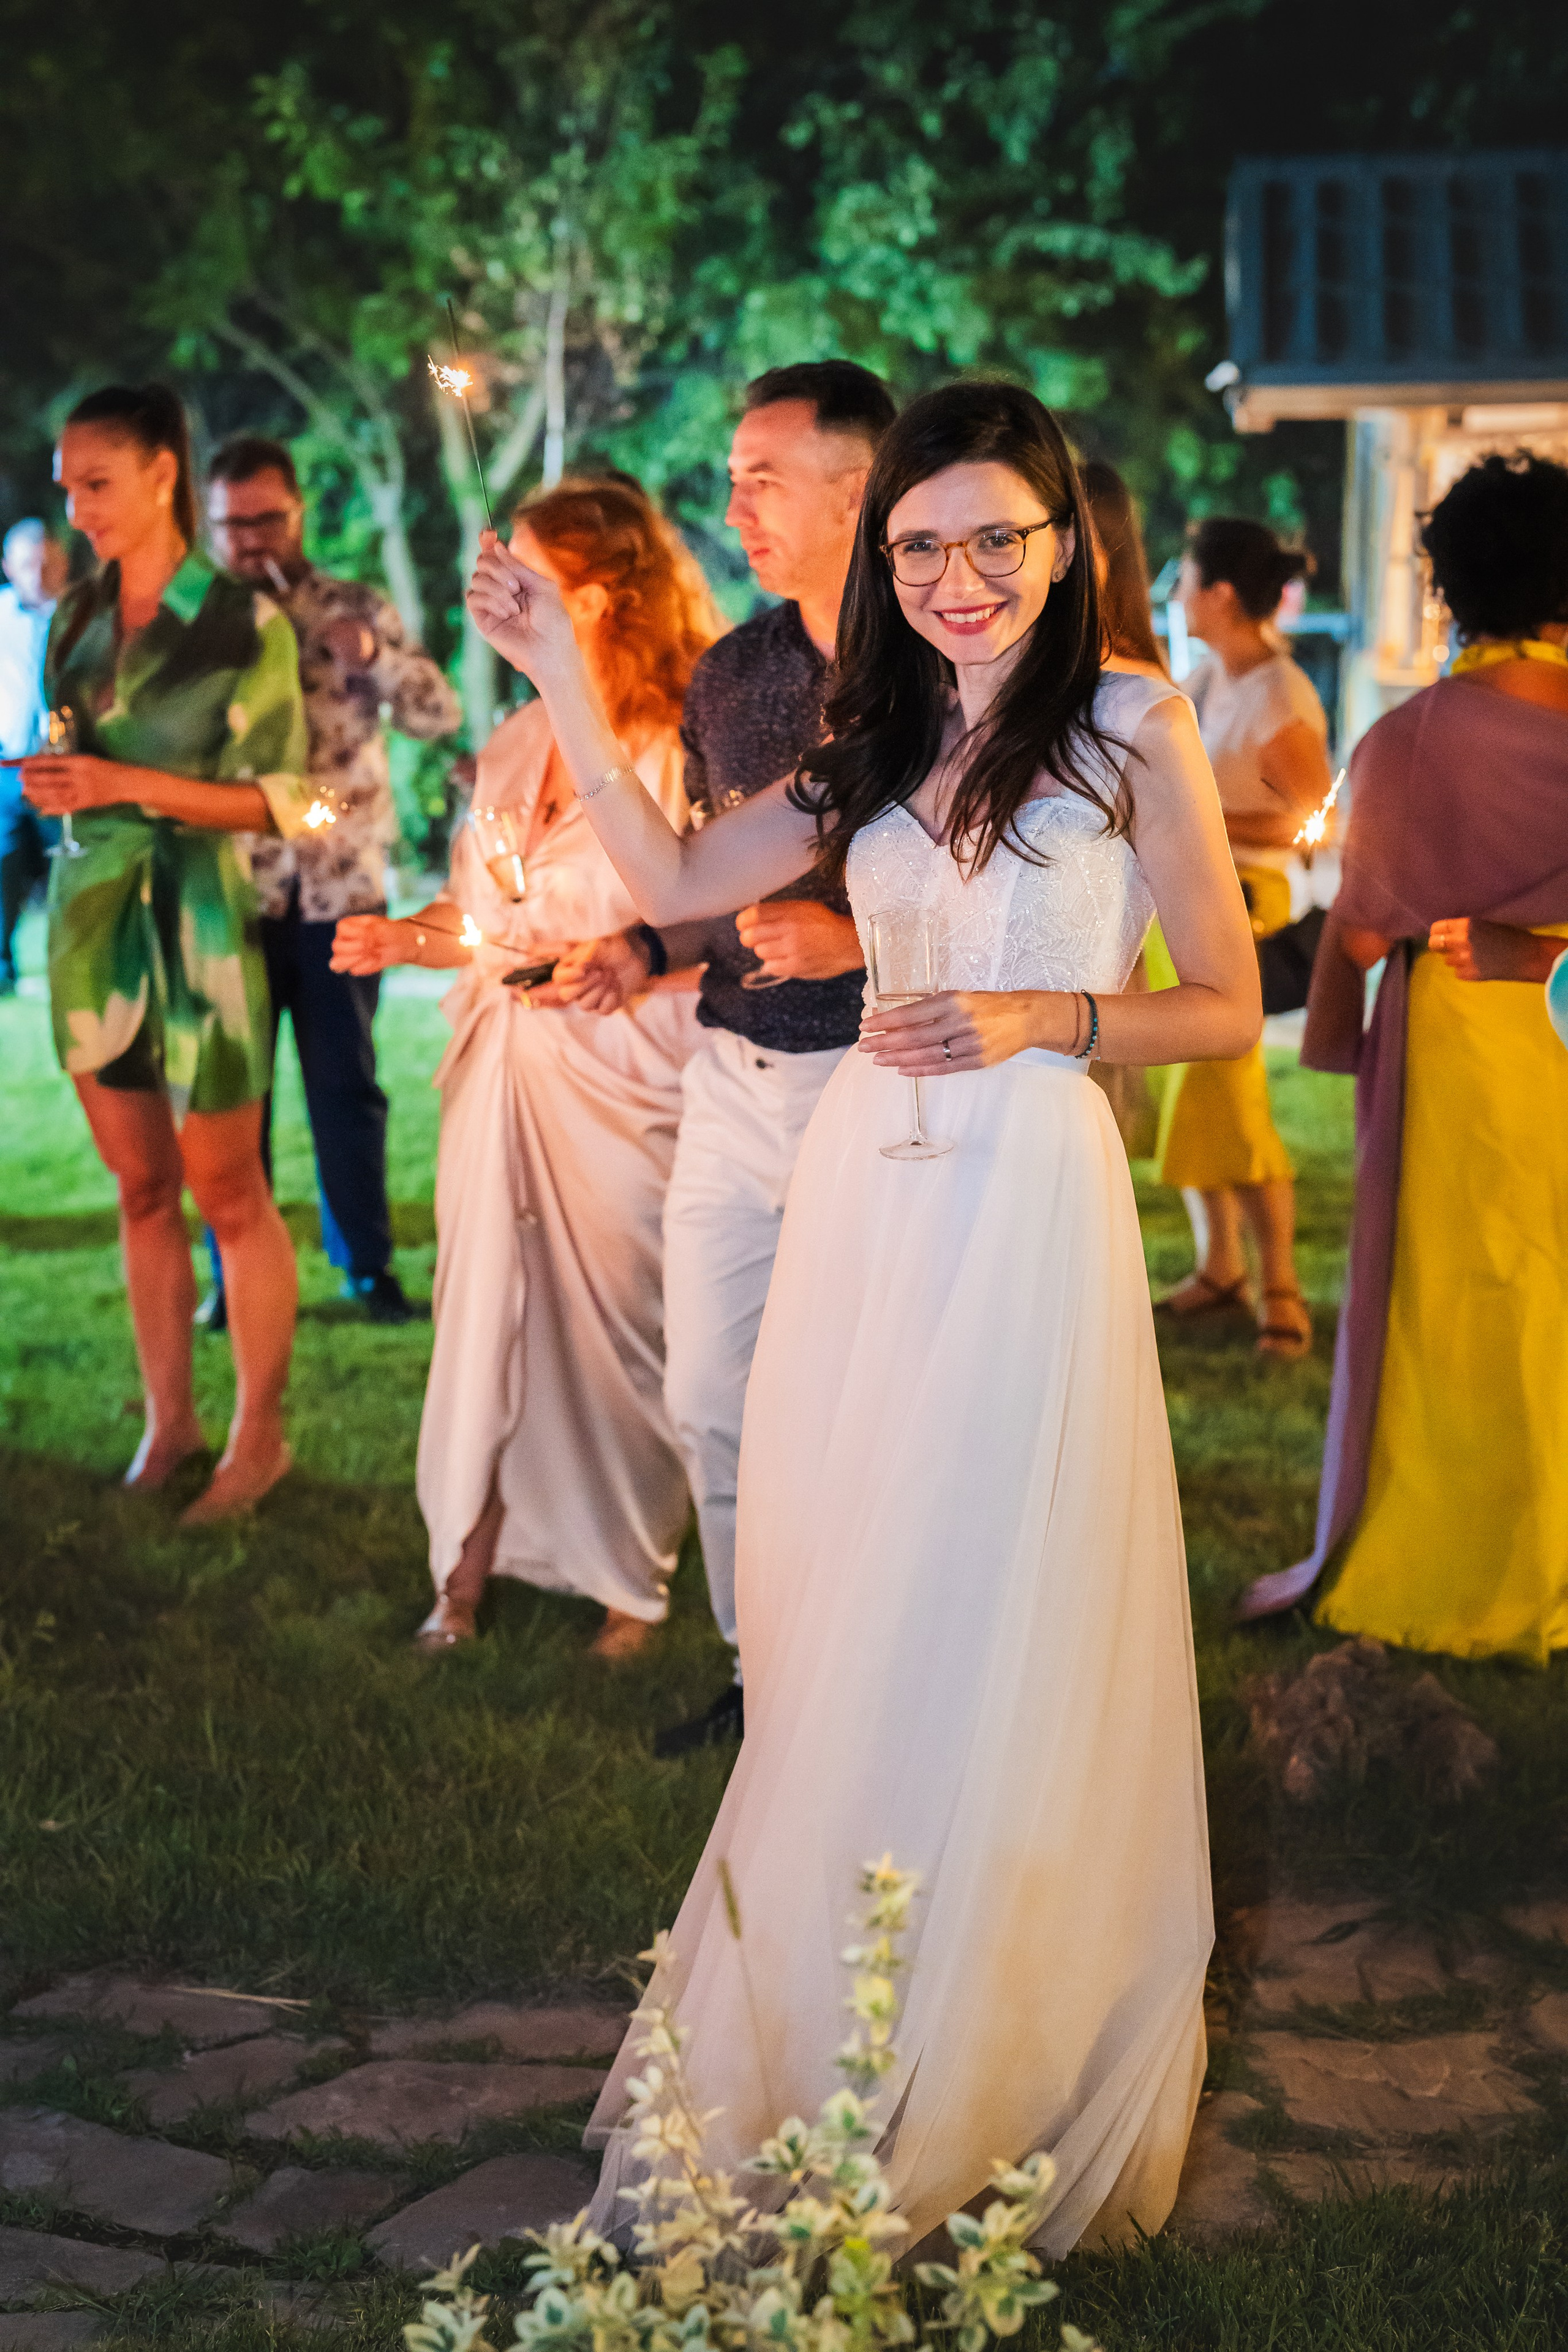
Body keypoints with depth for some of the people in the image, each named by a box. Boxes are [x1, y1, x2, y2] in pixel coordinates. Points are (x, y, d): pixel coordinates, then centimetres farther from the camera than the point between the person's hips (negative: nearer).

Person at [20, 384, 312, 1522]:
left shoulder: (244, 622, -9)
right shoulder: (74, 619, 9)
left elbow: (280, 798, -9)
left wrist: (129, 785, -18)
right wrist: (52, 784, -4)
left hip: (193, 922, -5)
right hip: (93, 915, 6)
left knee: (228, 1192, 2)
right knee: (141, 1190, 12)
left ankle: (260, 1435, 13)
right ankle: (169, 1419, 22)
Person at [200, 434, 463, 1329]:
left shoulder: (357, 610, 4)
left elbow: (441, 715, -4)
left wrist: (374, 655, -21)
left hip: (339, 891, 0)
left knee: (347, 1084, 7)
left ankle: (368, 1263, 19)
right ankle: (237, 1278, 15)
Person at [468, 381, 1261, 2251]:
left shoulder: (1137, 731, -1)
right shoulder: (873, 751, 14)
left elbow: (1227, 1009, -1)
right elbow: (674, 880, 10)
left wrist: (1043, 1017, -15)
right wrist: (561, 681, 5)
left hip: (1031, 1202, -5)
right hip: (862, 1200, 5)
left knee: (996, 1622, 1)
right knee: (848, 1621, 9)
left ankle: (989, 2073, 17)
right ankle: (827, 2035, 25)